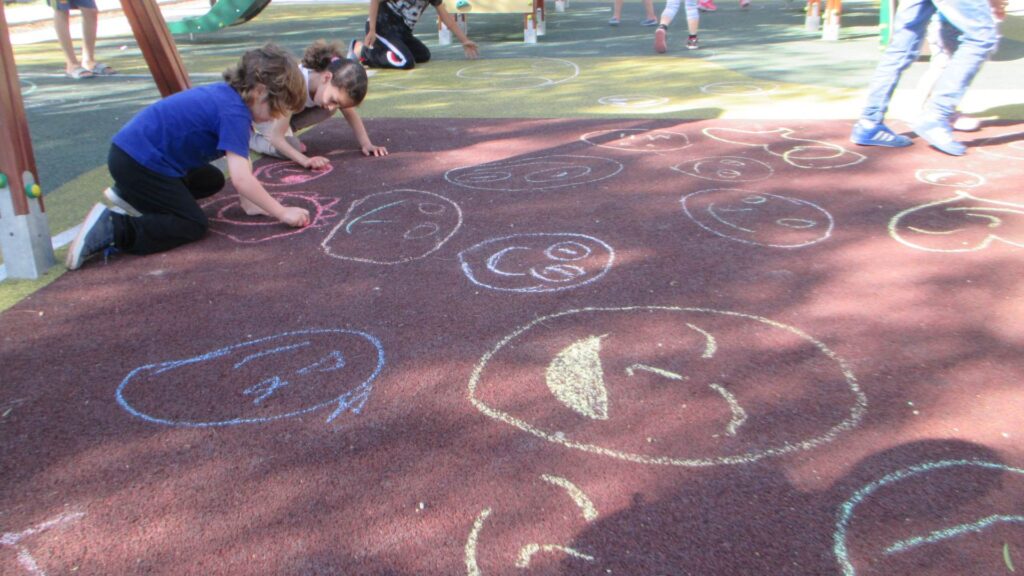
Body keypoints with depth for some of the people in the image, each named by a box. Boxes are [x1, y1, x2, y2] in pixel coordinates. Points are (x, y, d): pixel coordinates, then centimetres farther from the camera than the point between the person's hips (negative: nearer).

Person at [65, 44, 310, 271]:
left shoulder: (228, 94, 8)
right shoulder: (234, 112, -21)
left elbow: (241, 166, 11)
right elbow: (241, 179, -27)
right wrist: (283, 213, -19)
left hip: (135, 151, 10)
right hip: (136, 162, -10)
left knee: (212, 181, 22)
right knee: (193, 226, -10)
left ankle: (131, 196, 17)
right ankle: (111, 228, -17)